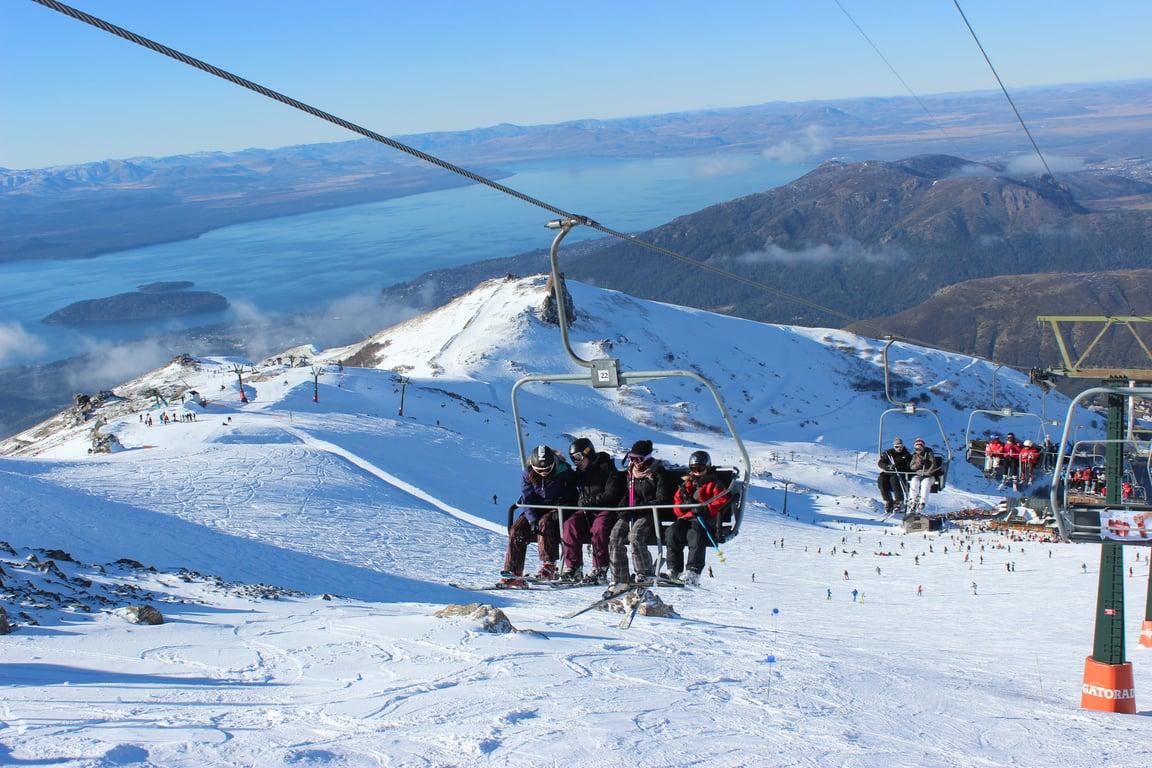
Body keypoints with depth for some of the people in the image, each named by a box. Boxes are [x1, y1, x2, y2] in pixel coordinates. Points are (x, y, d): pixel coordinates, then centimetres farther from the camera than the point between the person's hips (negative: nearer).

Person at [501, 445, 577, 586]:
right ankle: (513, 572, -16)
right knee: (516, 530, -18)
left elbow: (570, 497, -6)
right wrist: (533, 520, -23)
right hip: (535, 510, 4)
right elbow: (527, 500, -8)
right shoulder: (528, 474, -6)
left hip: (557, 511, -4)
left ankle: (549, 566, -32)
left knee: (545, 523, -35)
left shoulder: (564, 473, -15)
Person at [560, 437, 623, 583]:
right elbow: (577, 494, 25)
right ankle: (573, 568, -25)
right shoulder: (580, 472, 18)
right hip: (587, 512, 5)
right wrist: (581, 502, 3)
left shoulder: (606, 469, -3)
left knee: (599, 527, -36)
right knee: (570, 524, -24)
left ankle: (600, 570, -31)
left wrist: (592, 501, -20)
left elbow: (612, 495, -12)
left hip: (606, 510, -5)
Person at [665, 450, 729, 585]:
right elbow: (677, 504, 21)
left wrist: (705, 509, -19)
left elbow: (721, 502, -4)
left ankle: (693, 572, -40)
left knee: (694, 533, -35)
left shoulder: (714, 484, 11)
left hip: (705, 520, -5)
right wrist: (684, 505, -4)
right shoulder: (686, 484, 25)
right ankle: (674, 570, -24)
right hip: (685, 518, 5)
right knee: (672, 532, -25)